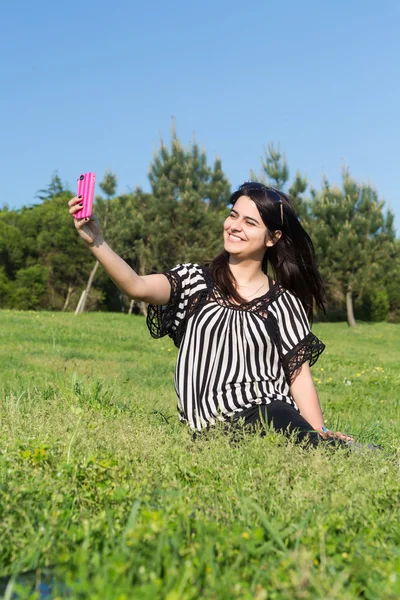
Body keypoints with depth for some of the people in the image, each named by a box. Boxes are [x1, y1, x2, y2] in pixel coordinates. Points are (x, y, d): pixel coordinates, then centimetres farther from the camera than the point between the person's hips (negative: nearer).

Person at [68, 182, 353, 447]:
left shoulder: (284, 302, 9)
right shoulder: (195, 281, 9)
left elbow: (299, 375, 6)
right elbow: (138, 287, -10)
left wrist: (319, 432, -7)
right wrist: (96, 241, -24)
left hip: (273, 419, -1)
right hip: (214, 427, 1)